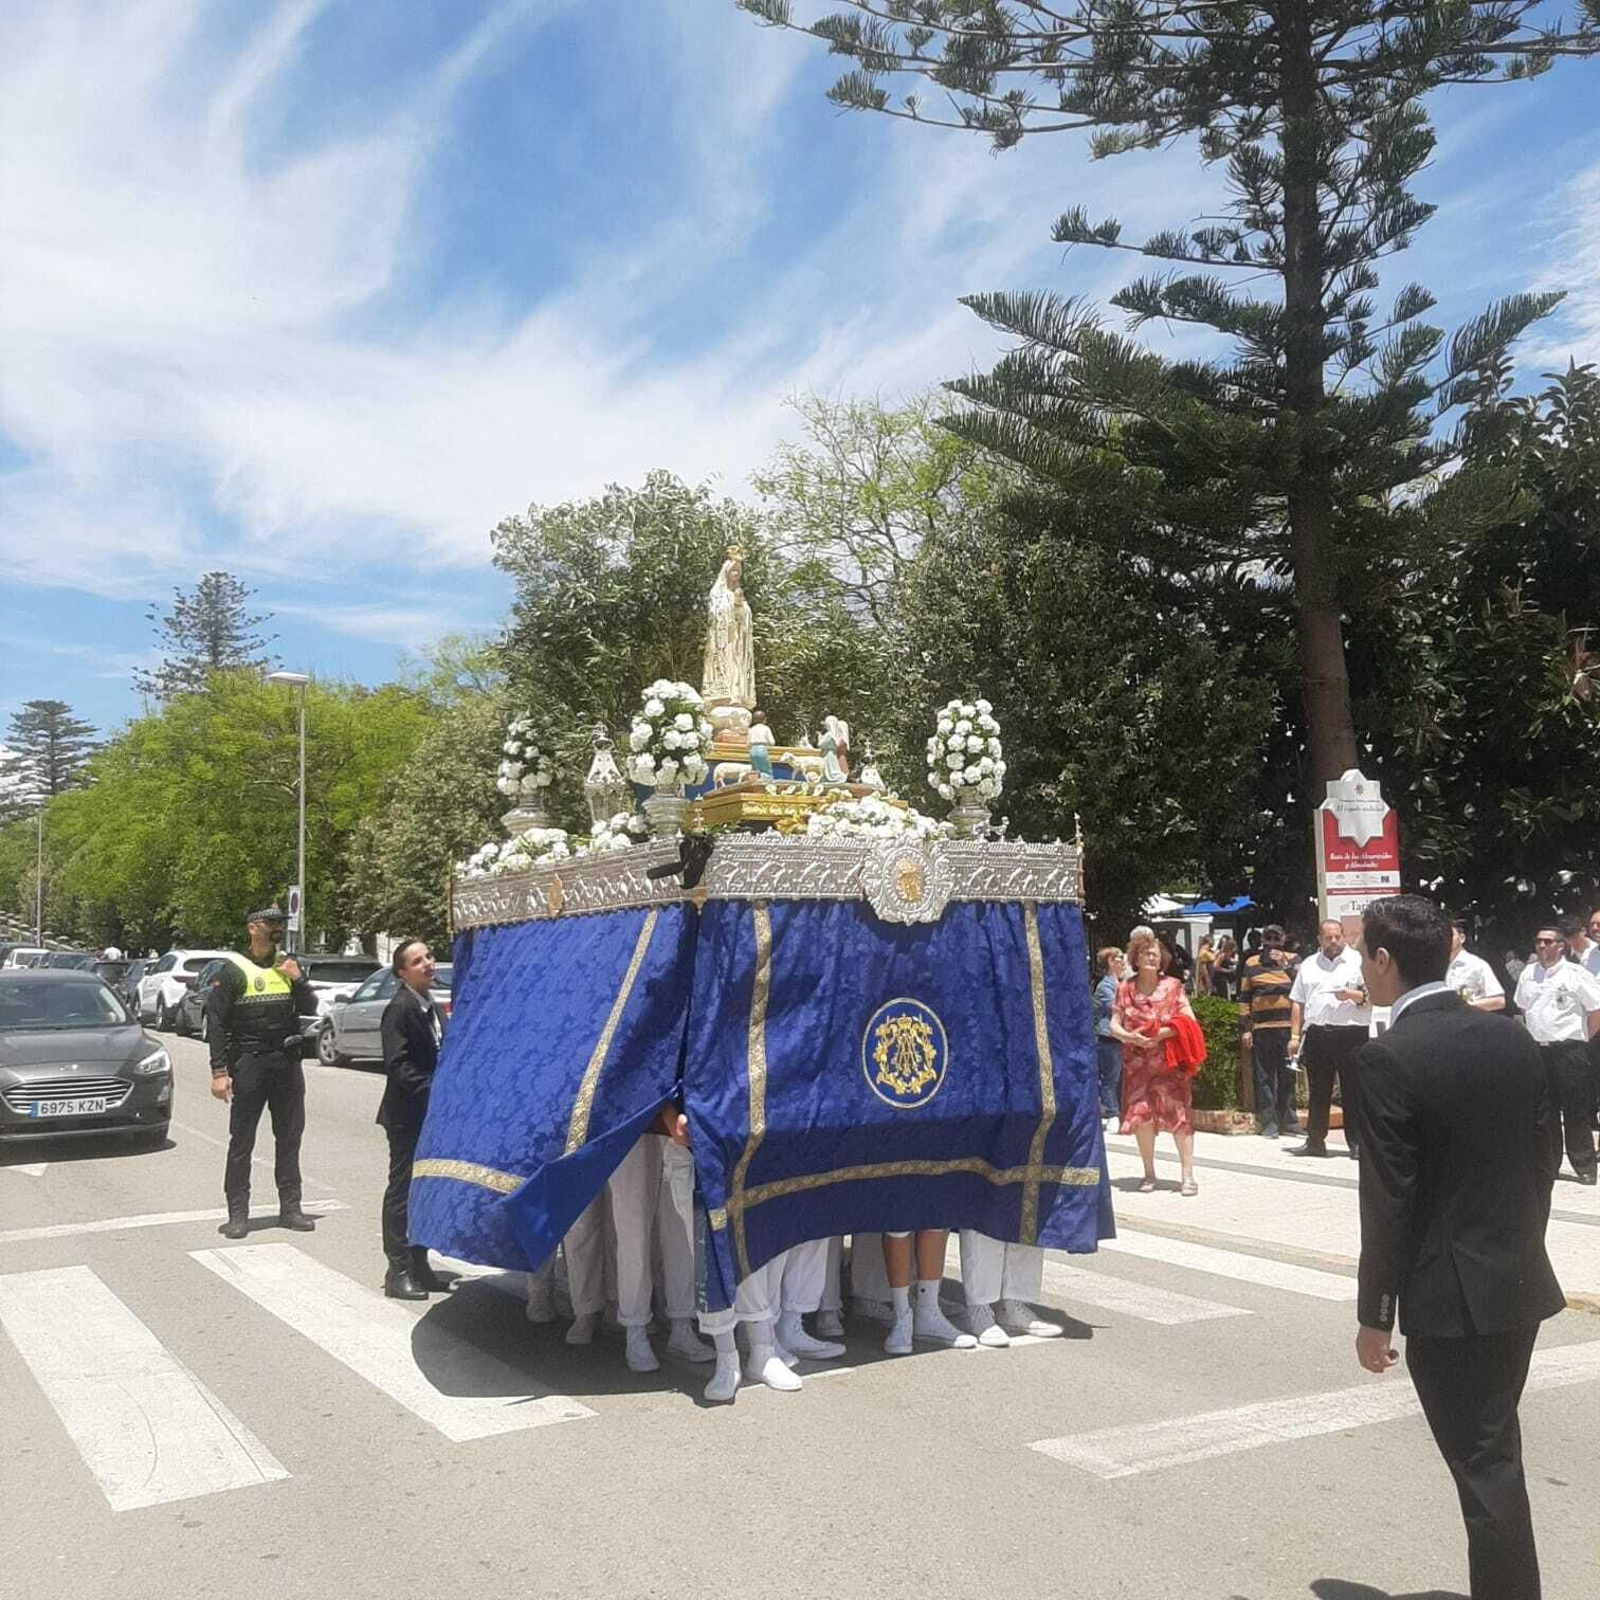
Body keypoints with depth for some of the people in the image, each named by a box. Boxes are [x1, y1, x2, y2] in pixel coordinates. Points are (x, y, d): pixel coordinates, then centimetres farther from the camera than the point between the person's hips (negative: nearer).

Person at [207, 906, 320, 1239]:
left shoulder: (288, 965, 11)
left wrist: (298, 979, -7)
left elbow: (309, 1010, 10)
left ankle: (290, 1207, 17)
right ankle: (238, 1213, 5)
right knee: (241, 1142, -1)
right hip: (249, 1063, -5)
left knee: (290, 1138, 9)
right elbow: (216, 1021, -7)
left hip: (287, 1062, 5)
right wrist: (219, 1071, -13)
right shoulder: (235, 970, -4)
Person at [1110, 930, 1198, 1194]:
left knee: (1178, 1112, -8)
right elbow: (1114, 1025, 5)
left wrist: (1164, 1032, -16)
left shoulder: (1172, 986, 3)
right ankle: (1149, 1173, 14)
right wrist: (1130, 1037, -15)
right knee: (1141, 1115, 0)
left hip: (1168, 1061, -1)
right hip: (1137, 1062, 2)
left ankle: (1188, 1175, -3)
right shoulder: (1124, 989, 6)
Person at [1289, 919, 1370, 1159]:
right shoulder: (1308, 966, 16)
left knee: (1353, 1093, -1)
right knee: (1317, 1092, 9)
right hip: (1316, 1034, 4)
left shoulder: (1358, 961, 4)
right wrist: (1295, 1035, 9)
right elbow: (1297, 1002, 15)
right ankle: (1315, 1142, 16)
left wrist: (1353, 995, -17)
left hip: (1351, 1033, -4)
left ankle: (1357, 1142, 6)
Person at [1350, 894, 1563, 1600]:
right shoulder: (1513, 1039, 1)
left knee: (1485, 1467, 4)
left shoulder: (1387, 1060, -19)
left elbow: (1388, 1202, -17)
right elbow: (1542, 1165, 8)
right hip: (1521, 1283, 7)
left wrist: (1375, 1314, -8)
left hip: (1451, 1298, -7)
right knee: (1498, 1454, 21)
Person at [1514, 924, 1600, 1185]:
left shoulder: (1575, 974, -7)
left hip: (1568, 1049, -5)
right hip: (1537, 1049, 5)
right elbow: (1522, 1006, 24)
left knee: (1576, 1112, -2)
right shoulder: (1528, 973, 10)